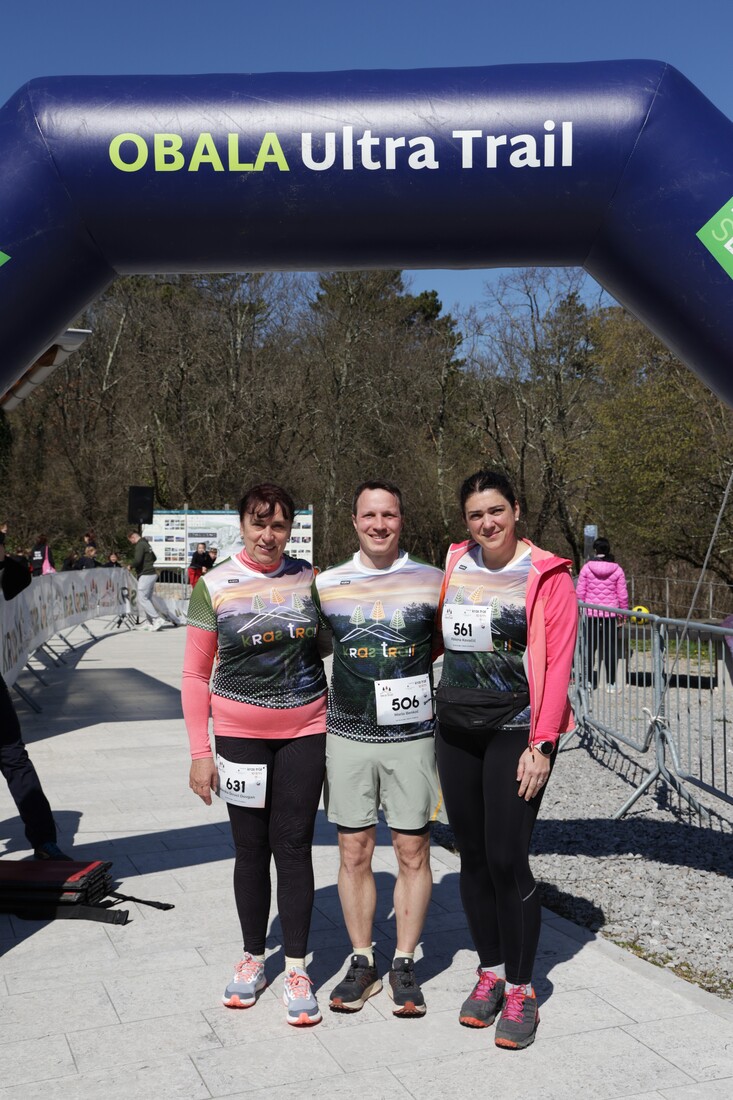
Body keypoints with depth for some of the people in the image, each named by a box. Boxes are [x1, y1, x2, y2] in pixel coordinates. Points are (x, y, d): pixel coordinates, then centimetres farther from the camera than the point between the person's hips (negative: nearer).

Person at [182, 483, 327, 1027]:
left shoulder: (308, 578, 2)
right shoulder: (214, 586, -3)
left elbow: (330, 647, 13)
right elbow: (196, 675, 0)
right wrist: (200, 752, -4)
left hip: (304, 732, 1)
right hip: (239, 734, 0)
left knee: (294, 845, 2)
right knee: (251, 848, 9)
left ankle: (297, 968, 14)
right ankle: (253, 957, 27)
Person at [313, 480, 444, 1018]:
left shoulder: (432, 581, -1)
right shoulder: (326, 584, 3)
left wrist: (405, 671, 0)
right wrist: (357, 681, 3)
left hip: (412, 736, -1)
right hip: (347, 735, 1)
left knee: (413, 854, 5)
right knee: (354, 852, 8)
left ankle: (405, 964, 20)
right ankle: (362, 962, 23)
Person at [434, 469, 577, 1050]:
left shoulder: (548, 576, -7)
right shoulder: (456, 564, 7)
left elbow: (558, 664, -9)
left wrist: (541, 744, -13)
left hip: (517, 731, -5)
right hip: (456, 729, 5)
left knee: (507, 860, -6)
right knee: (473, 856, 11)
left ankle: (520, 990, 12)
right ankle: (490, 971, 28)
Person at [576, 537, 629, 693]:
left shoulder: (587, 568, -4)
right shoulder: (617, 569, -2)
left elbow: (580, 592, -2)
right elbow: (623, 594, 0)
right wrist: (623, 612, 12)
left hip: (591, 613, 0)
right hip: (611, 614, 0)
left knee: (590, 646, 9)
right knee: (610, 647, 6)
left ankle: (588, 681, 12)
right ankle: (611, 684, 8)